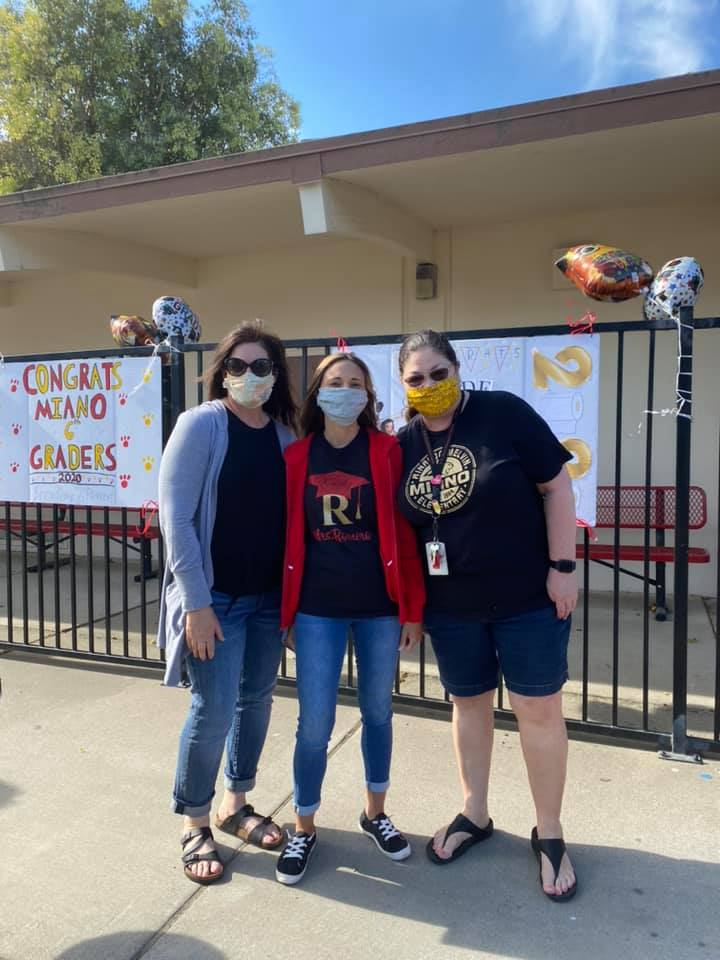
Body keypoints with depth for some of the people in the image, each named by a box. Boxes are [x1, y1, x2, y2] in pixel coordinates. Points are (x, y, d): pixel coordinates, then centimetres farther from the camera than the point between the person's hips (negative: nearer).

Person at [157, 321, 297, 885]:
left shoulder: (284, 433, 4)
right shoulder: (202, 424, -11)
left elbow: (291, 513, 9)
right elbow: (176, 516, -15)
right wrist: (196, 602, -17)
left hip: (268, 595, 5)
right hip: (214, 595, -5)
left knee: (257, 700, 14)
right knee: (215, 709, -1)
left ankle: (236, 805, 36)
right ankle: (194, 825, 23)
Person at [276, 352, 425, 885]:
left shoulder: (387, 451, -4)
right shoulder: (297, 456, 0)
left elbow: (406, 534, -4)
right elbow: (288, 535, 3)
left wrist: (413, 608, -4)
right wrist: (284, 609, 5)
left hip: (379, 607, 0)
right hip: (317, 610, 0)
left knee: (378, 711, 15)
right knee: (315, 723, 4)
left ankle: (375, 812, 37)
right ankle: (304, 827, 26)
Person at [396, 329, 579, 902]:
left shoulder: (504, 413, -11)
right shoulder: (403, 445, 1)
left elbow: (556, 486, -10)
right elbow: (400, 527, 9)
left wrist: (562, 566, -13)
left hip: (528, 597, -3)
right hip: (451, 606, 4)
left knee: (539, 709, 5)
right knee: (469, 704, 17)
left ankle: (550, 834, 25)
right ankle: (474, 815, 37)